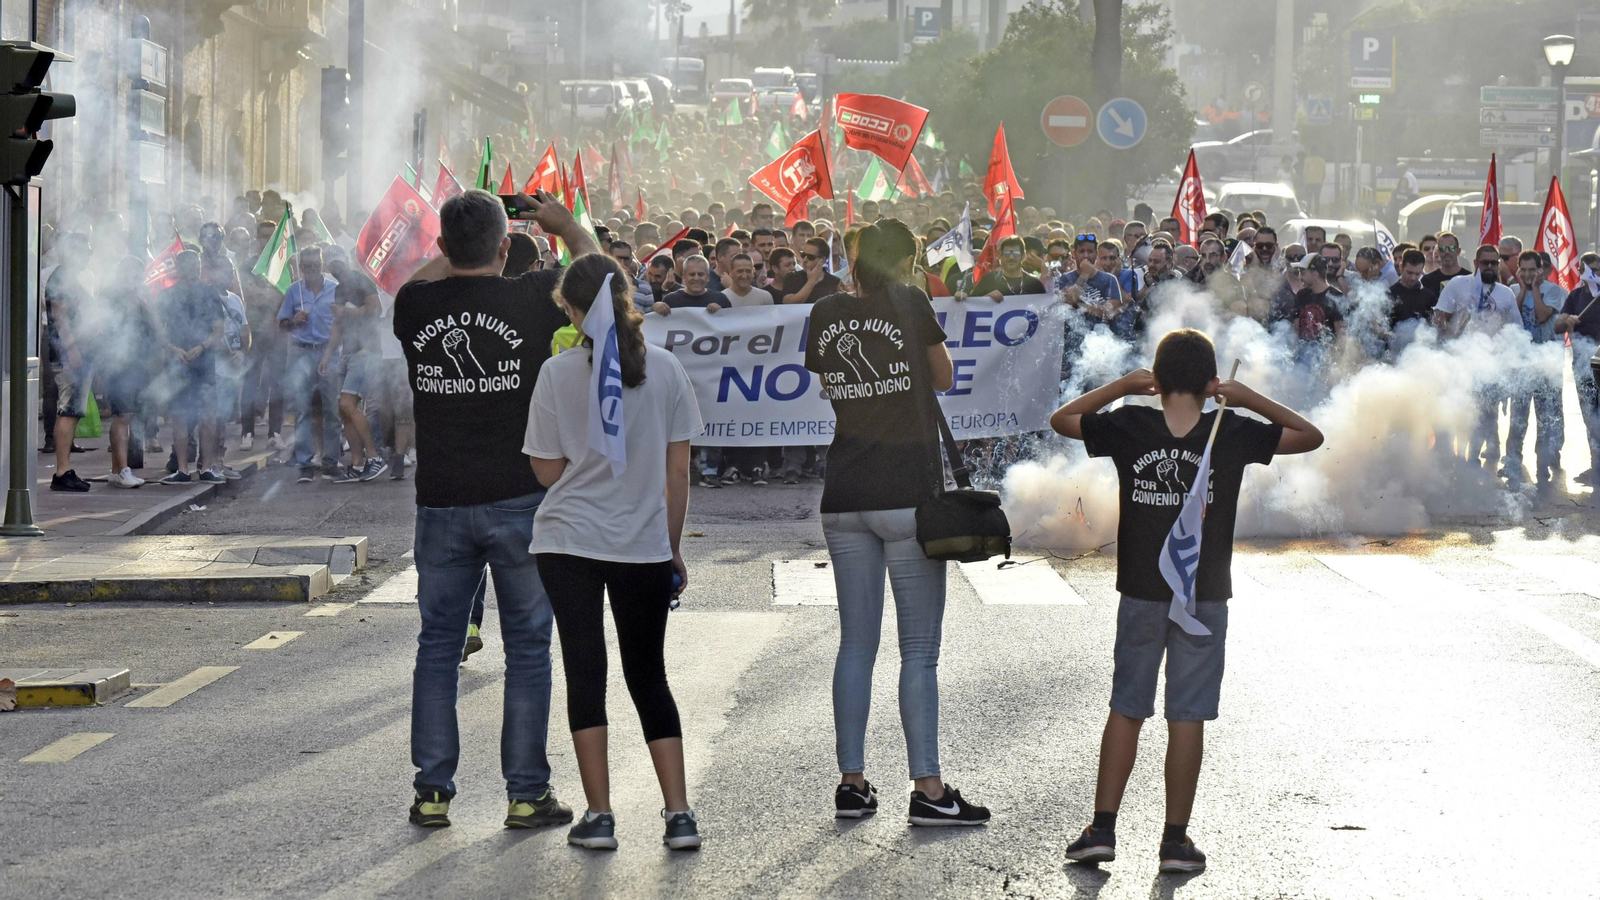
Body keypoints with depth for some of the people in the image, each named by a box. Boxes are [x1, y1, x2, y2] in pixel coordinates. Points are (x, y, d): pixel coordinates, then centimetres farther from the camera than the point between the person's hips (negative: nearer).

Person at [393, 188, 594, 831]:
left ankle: (432, 793, 11)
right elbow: (593, 266, 11)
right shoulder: (532, 302, -10)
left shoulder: (415, 307, -4)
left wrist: (456, 246, 34)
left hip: (441, 505, 2)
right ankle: (526, 794, 7)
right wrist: (566, 224, 29)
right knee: (527, 649, 6)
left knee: (437, 647, 11)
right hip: (520, 500, -2)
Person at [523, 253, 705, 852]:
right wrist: (673, 548, 11)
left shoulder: (559, 372, -7)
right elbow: (678, 471, 2)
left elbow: (548, 470, -2)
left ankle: (599, 816, 1)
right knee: (649, 676, 11)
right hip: (645, 545, 2)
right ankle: (679, 814, 4)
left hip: (570, 541, -2)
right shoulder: (665, 369, -1)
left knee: (585, 673, 5)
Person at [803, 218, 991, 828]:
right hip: (907, 496, -5)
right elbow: (945, 378, 7)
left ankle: (852, 783, 11)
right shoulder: (910, 305, -6)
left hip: (844, 498, 5)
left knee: (855, 644, 10)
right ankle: (928, 789, -1)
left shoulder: (827, 315, 5)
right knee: (920, 650, -1)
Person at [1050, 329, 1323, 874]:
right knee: (1188, 717, 3)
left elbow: (1061, 420, 12)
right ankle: (1176, 840, 6)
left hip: (1141, 593, 1)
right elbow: (1311, 436, 5)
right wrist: (1249, 399, 3)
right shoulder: (1232, 433, -7)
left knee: (1126, 709, 11)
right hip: (1205, 596, -1)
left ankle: (1102, 829, 9)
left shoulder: (1128, 426, -5)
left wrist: (1121, 386, 9)